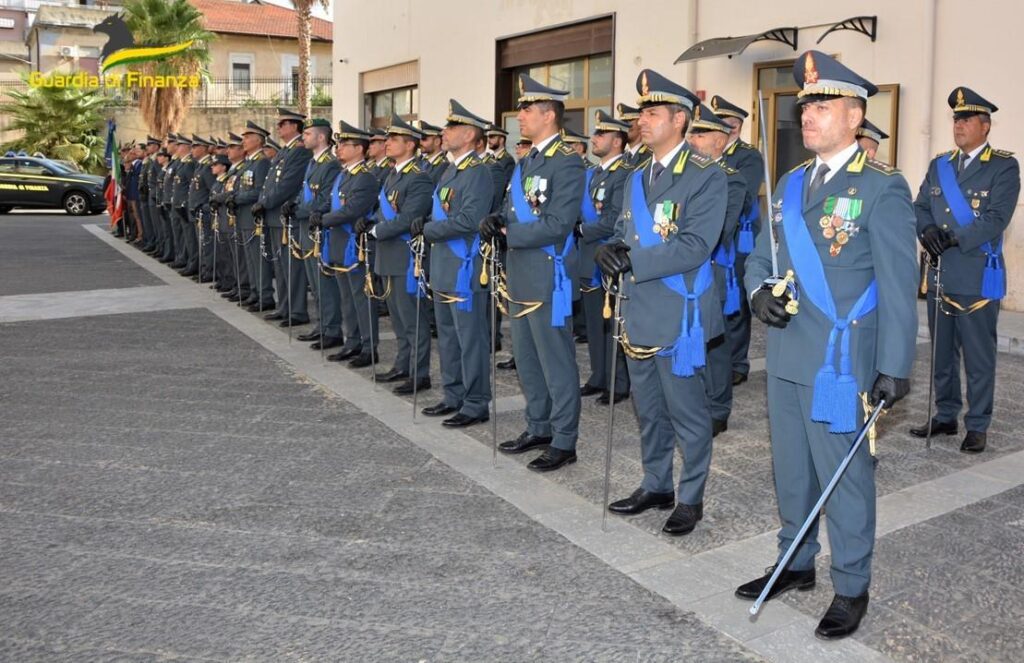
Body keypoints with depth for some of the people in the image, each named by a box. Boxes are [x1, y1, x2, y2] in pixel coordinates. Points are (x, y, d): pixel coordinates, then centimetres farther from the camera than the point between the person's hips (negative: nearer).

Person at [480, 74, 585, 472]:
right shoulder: (525, 162, 14)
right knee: (527, 361, 17)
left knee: (556, 364, 0)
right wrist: (498, 222, -6)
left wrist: (507, 234, -18)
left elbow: (557, 225, -22)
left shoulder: (566, 163, -14)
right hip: (521, 277, 9)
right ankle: (538, 429, 31)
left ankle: (563, 442, 11)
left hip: (549, 279, -9)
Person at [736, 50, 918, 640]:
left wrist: (895, 367, -14)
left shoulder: (882, 188, -10)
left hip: (841, 362, -7)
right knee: (791, 469, 17)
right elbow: (761, 255, 15)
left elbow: (899, 285, -12)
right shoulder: (791, 183, 11)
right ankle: (796, 564, 35)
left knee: (844, 476, 4)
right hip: (787, 355, 7)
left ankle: (852, 588, 21)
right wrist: (759, 291, -7)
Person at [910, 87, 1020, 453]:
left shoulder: (1004, 167, -4)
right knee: (942, 353, 14)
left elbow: (996, 219, -14)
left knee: (979, 357, 2)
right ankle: (945, 417, 26)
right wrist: (928, 232, -10)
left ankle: (978, 426, 12)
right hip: (940, 276, 6)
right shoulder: (939, 165, 14)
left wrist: (953, 238, -20)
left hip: (978, 279, -5)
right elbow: (920, 208, 10)